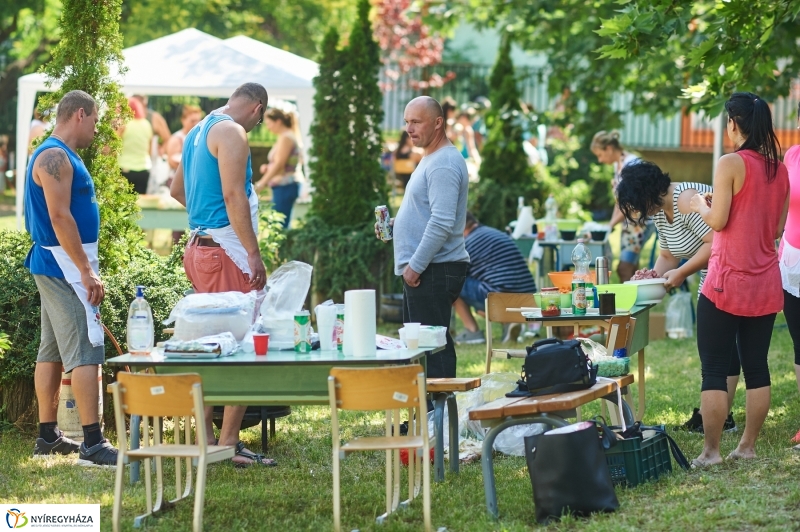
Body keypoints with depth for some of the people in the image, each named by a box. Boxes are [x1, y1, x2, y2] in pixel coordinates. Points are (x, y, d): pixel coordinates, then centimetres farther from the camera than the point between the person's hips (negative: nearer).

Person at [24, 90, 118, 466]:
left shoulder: (58, 156, 17)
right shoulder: (55, 157, -15)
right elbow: (60, 217, -23)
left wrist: (85, 268, 20)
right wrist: (87, 272, -22)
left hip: (54, 266, 11)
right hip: (64, 265, -11)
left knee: (52, 350, 13)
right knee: (85, 350, -14)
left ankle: (48, 437, 19)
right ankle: (93, 444, -18)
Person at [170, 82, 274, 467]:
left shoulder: (198, 131, 18)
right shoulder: (232, 132, -11)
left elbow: (177, 189, 30)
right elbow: (234, 195, -20)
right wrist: (253, 253, -21)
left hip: (199, 248, 10)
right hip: (226, 250, -10)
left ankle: (205, 438, 18)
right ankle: (229, 444, -11)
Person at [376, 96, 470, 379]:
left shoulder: (444, 164, -15)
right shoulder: (431, 159, 19)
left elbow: (442, 223, -23)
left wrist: (415, 265, -21)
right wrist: (395, 223, 13)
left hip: (434, 271, -11)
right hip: (423, 270, 11)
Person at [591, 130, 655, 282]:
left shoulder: (631, 164, -16)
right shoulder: (618, 165, 11)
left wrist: (612, 223, -15)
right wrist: (612, 223, 6)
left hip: (640, 222, -9)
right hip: (628, 222, 9)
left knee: (624, 269, -14)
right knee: (631, 271, 7)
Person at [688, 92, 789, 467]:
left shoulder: (731, 164, -12)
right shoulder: (779, 169, 8)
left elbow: (718, 221, -15)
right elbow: (778, 227, 13)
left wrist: (701, 206, 4)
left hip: (728, 281, -6)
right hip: (766, 284, 6)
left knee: (714, 369, -2)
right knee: (757, 367, 10)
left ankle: (711, 451, -4)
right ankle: (747, 446, 14)